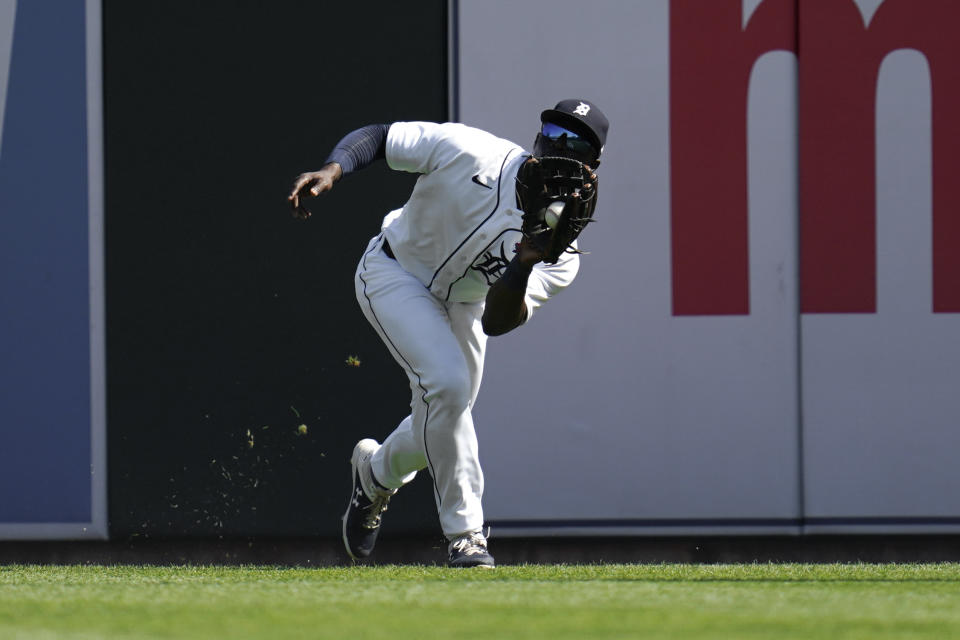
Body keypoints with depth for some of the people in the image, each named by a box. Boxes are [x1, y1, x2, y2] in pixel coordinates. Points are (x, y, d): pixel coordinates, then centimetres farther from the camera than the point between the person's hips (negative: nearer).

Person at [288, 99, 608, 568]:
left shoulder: (561, 252, -22)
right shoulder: (468, 151, -27)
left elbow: (497, 323, -31)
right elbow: (376, 137, -18)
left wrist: (524, 264, -48)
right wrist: (331, 170, -36)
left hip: (461, 304, 4)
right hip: (394, 276, -4)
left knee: (441, 426, 9)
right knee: (446, 381, -25)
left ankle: (376, 471, 45)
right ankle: (464, 533, -14)